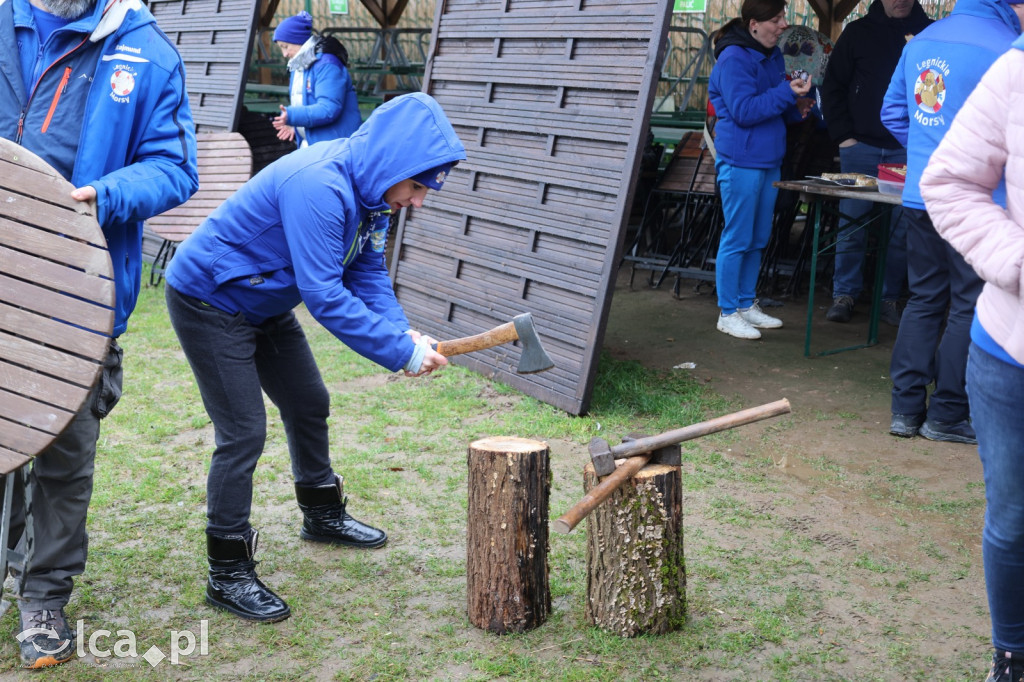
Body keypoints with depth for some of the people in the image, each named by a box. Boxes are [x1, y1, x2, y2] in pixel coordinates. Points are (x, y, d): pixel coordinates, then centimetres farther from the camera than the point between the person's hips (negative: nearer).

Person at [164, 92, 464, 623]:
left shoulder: (370, 190, -4)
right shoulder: (317, 187, -34)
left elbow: (369, 274, 1)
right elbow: (324, 296, -36)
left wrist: (402, 333, -16)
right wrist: (402, 353, -31)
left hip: (265, 306, 10)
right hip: (210, 303, -10)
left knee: (309, 404, 18)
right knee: (243, 434, -10)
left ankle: (323, 514, 41)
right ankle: (228, 575, 2)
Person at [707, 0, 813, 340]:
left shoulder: (772, 55, 13)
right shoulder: (734, 58, -13)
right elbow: (743, 111, -20)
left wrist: (796, 107, 4)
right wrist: (787, 92, -22)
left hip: (769, 159, 9)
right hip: (741, 161, -9)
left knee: (758, 240, 14)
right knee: (737, 239, -3)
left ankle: (747, 304, 25)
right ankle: (727, 313, 6)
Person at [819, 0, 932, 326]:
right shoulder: (859, 32, 5)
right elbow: (833, 86, 7)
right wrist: (843, 134, -2)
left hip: (908, 150, 0)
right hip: (861, 146, 0)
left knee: (901, 229, 4)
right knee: (852, 223, 3)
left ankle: (890, 297, 13)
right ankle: (844, 294, 12)